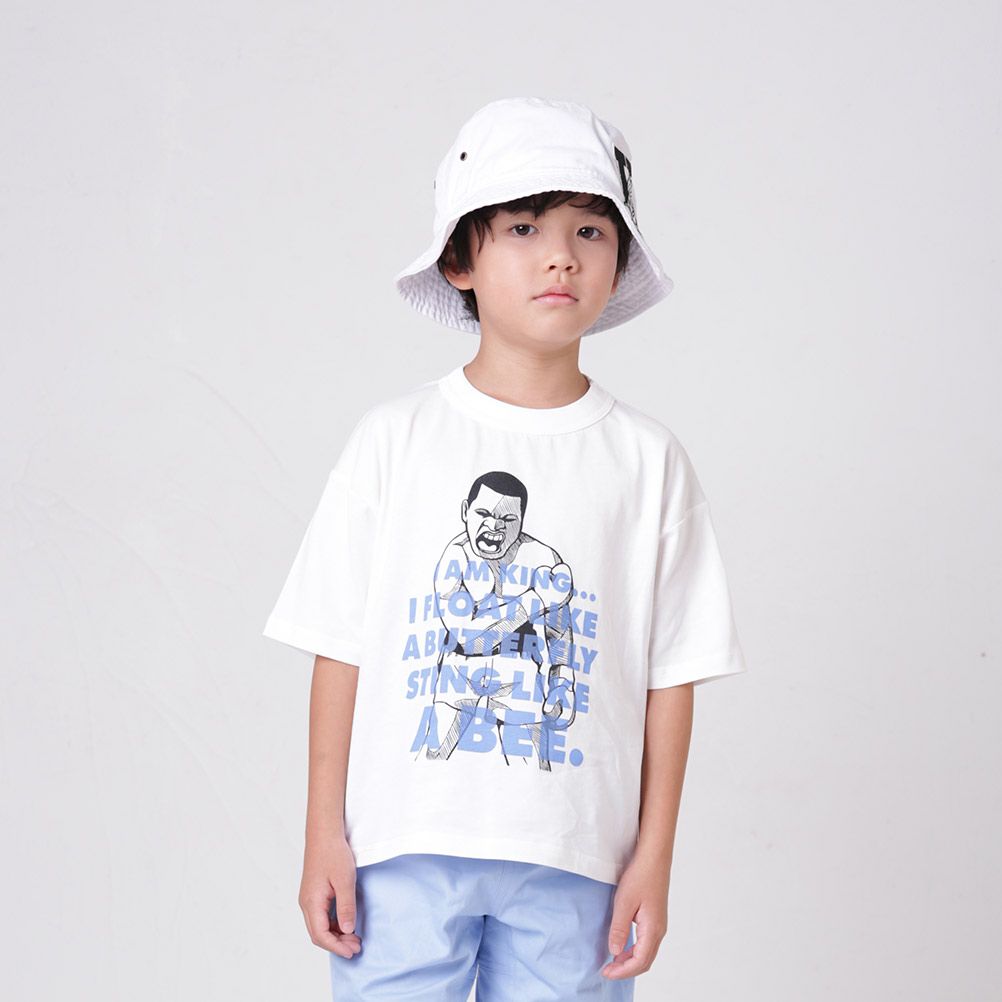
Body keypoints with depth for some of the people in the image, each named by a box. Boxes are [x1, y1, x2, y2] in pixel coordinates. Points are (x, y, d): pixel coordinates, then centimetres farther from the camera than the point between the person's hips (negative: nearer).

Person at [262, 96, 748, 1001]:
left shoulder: (649, 460, 1)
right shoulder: (394, 440, 0)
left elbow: (671, 675, 2)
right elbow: (341, 647, 1)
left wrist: (654, 860, 1)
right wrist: (325, 836, 0)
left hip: (575, 859, 1)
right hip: (403, 850, 0)